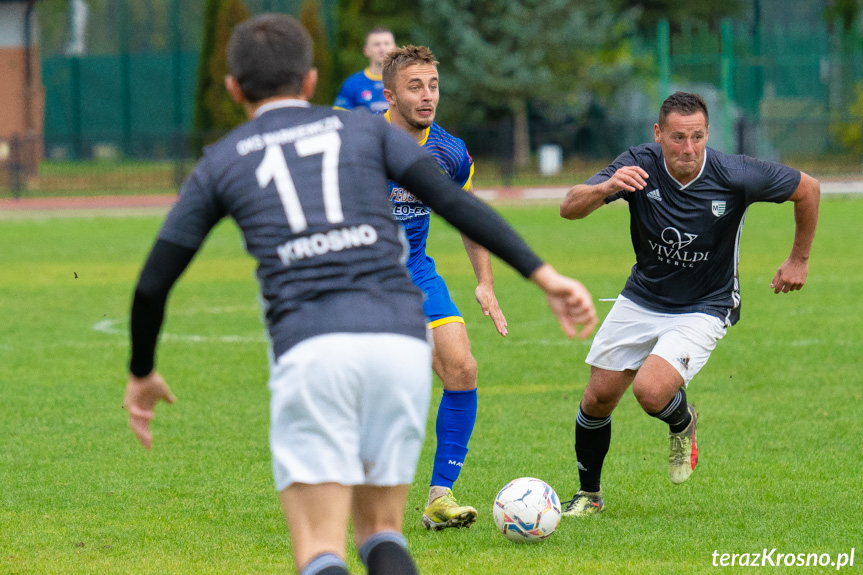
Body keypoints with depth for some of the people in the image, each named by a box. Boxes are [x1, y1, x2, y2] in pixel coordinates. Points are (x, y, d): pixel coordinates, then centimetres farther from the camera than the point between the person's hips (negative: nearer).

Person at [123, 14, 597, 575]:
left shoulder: (220, 164, 17)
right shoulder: (367, 131, 20)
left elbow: (152, 285, 19)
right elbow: (457, 203, 5)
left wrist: (142, 374, 35)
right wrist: (545, 276, 2)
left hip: (310, 354, -2)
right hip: (401, 344, 2)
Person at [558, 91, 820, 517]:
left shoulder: (734, 175, -23)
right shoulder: (639, 166, -18)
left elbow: (807, 189, -6)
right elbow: (569, 208, -25)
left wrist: (799, 259, 3)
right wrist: (606, 187, -46)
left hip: (704, 309, -3)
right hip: (641, 300, 3)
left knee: (651, 391, -24)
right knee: (599, 397, 4)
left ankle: (682, 423, 13)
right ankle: (588, 494, 28)